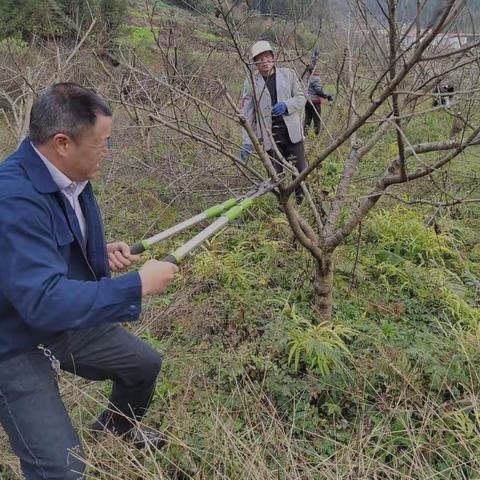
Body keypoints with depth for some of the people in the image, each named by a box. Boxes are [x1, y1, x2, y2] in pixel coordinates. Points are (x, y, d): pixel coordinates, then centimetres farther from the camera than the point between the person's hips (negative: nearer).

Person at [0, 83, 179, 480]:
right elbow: (45, 301, -39)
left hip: (69, 322, 9)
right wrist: (139, 284, -32)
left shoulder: (69, 175, -5)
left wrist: (103, 253, -6)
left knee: (144, 363, 21)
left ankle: (114, 432, 49)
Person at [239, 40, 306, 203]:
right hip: (269, 136, -1)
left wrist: (286, 105, -15)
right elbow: (247, 114, -1)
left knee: (300, 171, 5)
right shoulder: (250, 83, 2)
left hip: (292, 132, 1)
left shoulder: (288, 74, 6)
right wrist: (246, 142, -10)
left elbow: (301, 97, 8)